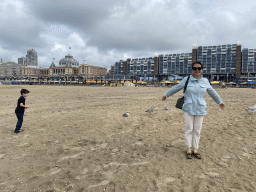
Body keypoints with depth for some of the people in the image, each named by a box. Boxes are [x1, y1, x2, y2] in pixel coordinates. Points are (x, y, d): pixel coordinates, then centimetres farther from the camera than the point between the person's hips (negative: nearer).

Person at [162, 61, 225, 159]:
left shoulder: (205, 81, 7)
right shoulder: (186, 79, 1)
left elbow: (212, 92, 20)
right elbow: (176, 88, 10)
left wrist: (220, 102, 30)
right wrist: (166, 95, 17)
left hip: (200, 109, 2)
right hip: (188, 108, -2)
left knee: (197, 130, 6)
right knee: (189, 129, 2)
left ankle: (195, 149, 17)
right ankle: (188, 149, 12)